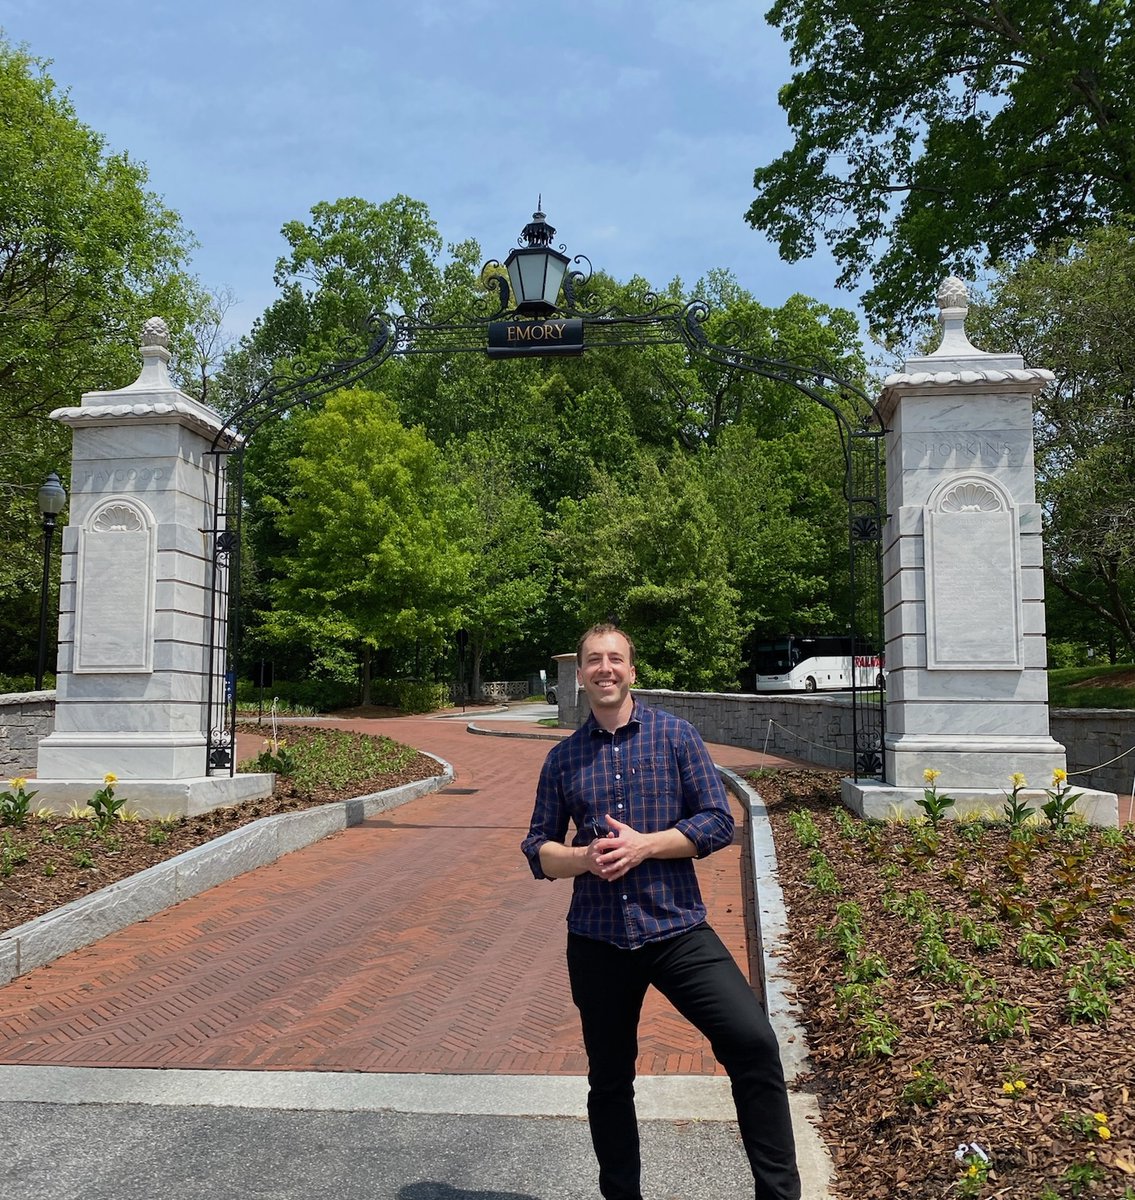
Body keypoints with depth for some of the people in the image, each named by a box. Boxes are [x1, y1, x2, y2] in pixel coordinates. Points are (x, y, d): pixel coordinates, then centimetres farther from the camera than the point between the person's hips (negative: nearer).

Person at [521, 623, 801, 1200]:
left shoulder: (675, 735, -1)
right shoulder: (563, 758, 6)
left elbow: (718, 822, -4)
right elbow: (538, 849, 8)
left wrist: (642, 845, -16)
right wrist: (584, 858, -13)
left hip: (676, 927, -2)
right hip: (596, 939, 2)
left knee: (753, 1042, -17)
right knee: (608, 1080, 14)